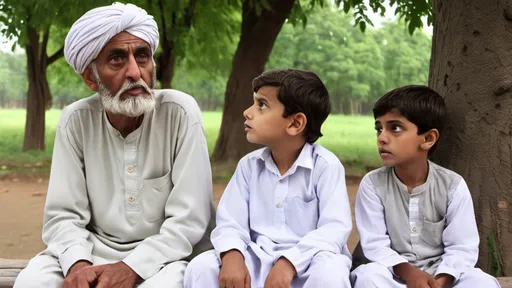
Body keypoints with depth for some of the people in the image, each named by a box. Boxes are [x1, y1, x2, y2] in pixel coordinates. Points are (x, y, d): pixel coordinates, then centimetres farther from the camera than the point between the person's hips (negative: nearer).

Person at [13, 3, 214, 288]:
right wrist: (77, 263, -24)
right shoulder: (76, 120, -5)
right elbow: (64, 215, -4)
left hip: (168, 253, -2)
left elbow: (188, 220, -16)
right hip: (96, 249, 3)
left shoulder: (180, 112, -15)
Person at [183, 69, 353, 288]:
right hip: (259, 261, 4)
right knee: (201, 267, -20)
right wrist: (232, 255, -23)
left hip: (305, 264, -4)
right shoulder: (249, 165, 5)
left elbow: (335, 228, -19)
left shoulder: (325, 165, -10)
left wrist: (289, 263, -33)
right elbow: (230, 222, 1)